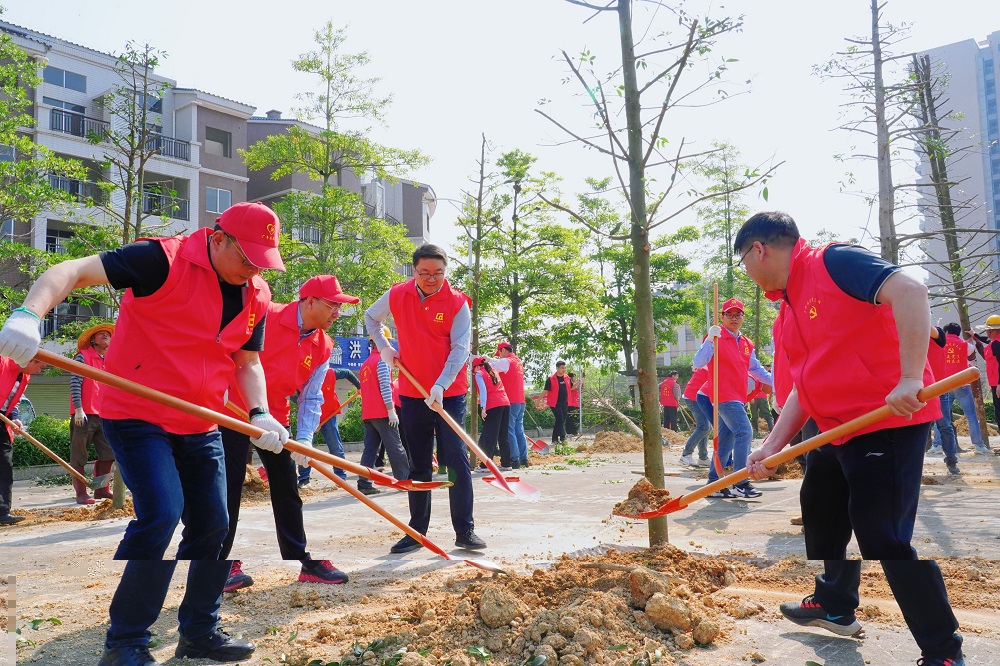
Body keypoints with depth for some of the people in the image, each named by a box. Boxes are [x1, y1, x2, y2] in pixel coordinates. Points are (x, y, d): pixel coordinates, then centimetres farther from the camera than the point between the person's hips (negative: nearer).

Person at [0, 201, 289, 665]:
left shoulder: (256, 296, 3)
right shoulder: (164, 260, -16)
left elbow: (248, 363, 11)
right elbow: (73, 271, -20)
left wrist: (259, 415, -6)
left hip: (201, 426, 7)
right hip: (136, 415, -7)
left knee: (214, 525, 8)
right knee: (161, 513, -19)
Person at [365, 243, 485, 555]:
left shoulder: (457, 302, -8)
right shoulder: (396, 296, 1)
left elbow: (460, 349, -14)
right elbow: (370, 317, 21)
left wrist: (440, 386, -25)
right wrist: (383, 346, 6)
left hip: (450, 393, -3)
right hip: (411, 394, 3)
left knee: (456, 461, -5)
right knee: (418, 465, 10)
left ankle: (465, 530, 4)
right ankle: (417, 531, 18)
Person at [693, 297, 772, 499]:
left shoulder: (747, 344, 16)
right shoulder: (717, 338, -6)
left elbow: (756, 369, 27)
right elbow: (698, 363, -17)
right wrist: (709, 340, -30)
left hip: (738, 398, 8)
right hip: (724, 396, -8)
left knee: (726, 440, 10)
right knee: (744, 432, -18)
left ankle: (714, 484, 17)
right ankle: (741, 484, -15)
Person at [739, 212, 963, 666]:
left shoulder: (835, 261, -14)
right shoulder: (788, 309, 13)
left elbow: (909, 291, -28)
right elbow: (805, 387, 14)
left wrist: (909, 378, -34)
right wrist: (772, 447, 5)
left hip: (889, 423, -10)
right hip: (835, 431, 10)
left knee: (883, 538, -10)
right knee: (818, 510, 22)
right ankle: (831, 602, 44)